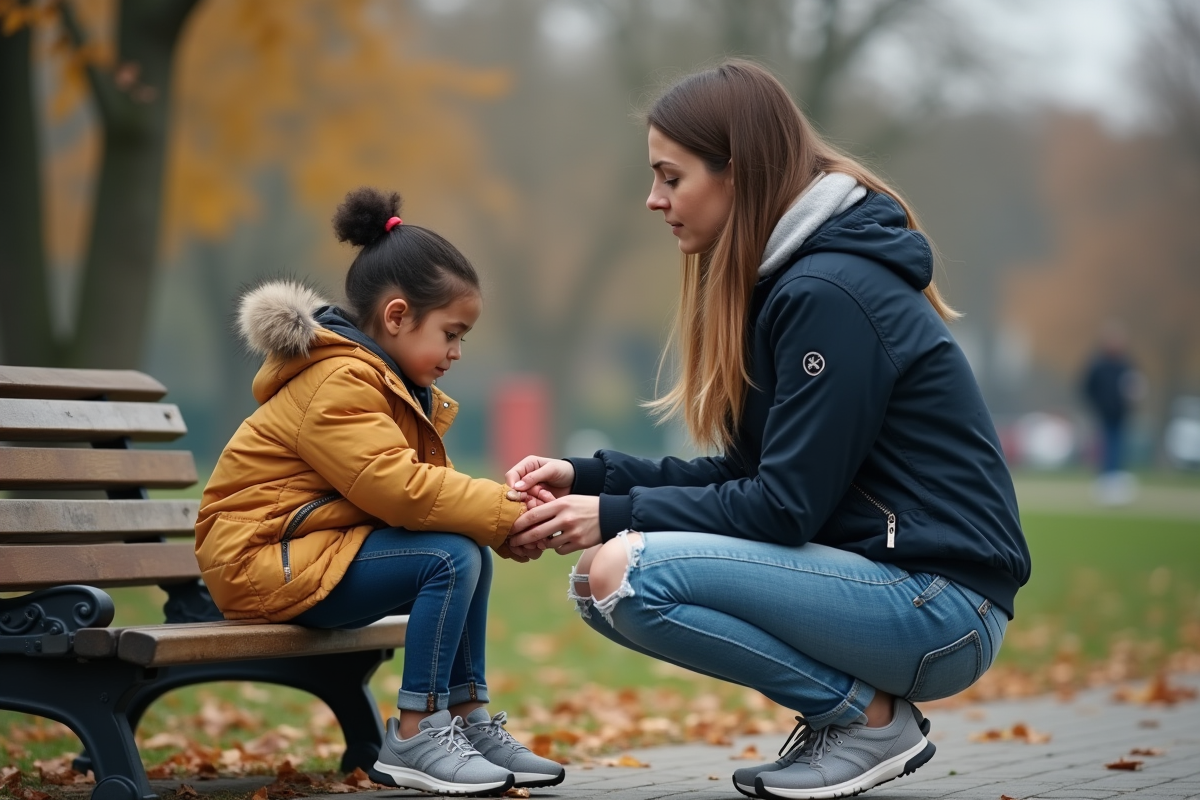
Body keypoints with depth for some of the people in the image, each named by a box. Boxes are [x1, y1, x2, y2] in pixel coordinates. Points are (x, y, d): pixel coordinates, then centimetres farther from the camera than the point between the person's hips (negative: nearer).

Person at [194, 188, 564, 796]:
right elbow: (399, 488, -29)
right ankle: (413, 737, -16)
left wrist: (505, 508, -9)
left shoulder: (389, 384, 16)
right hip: (262, 561, -10)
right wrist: (507, 515, -23)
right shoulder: (337, 384, -19)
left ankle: (467, 718, 12)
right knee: (450, 558, -21)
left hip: (316, 551, 10)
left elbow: (427, 480, 9)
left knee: (471, 555, 6)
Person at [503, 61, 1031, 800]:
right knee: (601, 581, 5)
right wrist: (589, 478, 4)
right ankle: (853, 695, 7)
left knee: (624, 572, -21)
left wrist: (616, 514, -12)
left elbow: (784, 506, -18)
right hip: (880, 577, 10)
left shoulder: (827, 295, -17)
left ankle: (871, 717, -7)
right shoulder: (780, 282, 12)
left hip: (941, 606, -10)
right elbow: (744, 475, 13)